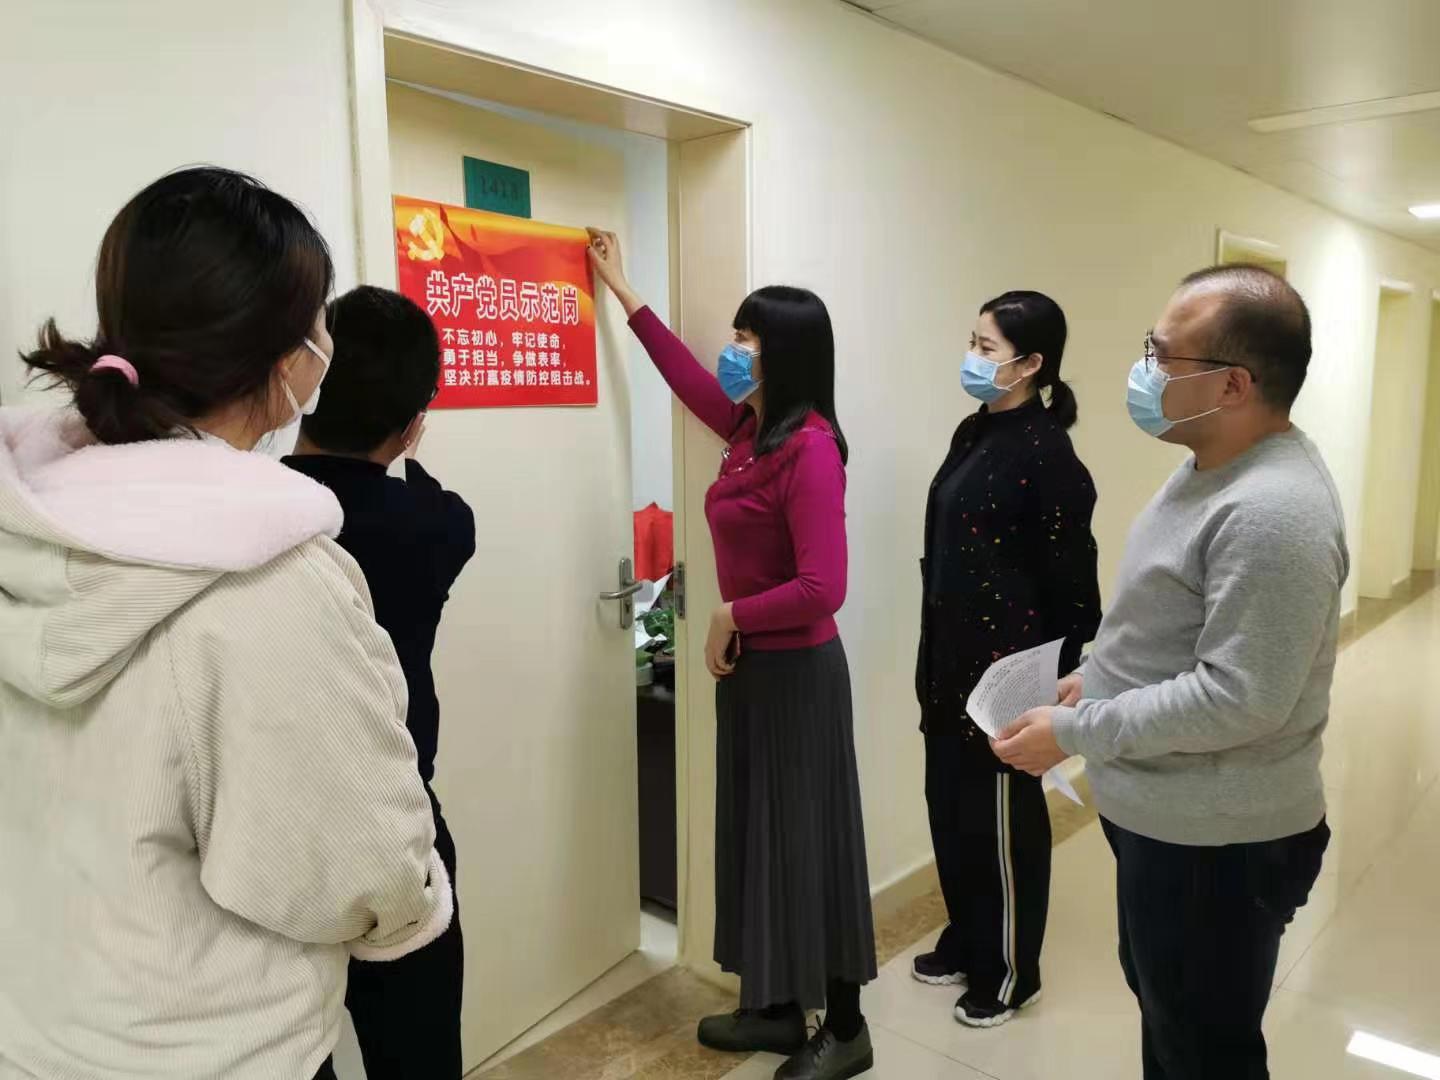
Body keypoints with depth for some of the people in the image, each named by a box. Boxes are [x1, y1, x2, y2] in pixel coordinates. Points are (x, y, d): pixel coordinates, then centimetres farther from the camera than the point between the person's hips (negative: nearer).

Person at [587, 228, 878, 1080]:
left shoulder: (810, 448, -20)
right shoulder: (751, 428, 5)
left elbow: (822, 589, -26)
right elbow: (688, 377, 23)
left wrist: (730, 616, -12)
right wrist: (624, 293, 31)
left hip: (795, 672, -9)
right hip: (750, 665, 9)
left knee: (809, 840, 4)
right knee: (760, 835, 16)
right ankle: (777, 1009, 33)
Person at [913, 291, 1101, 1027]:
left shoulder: (1046, 453, -17)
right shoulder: (974, 433, 8)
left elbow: (1067, 583, -16)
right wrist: (932, 657, 16)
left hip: (1007, 666, -8)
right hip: (953, 657, 8)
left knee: (1002, 819, 8)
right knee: (950, 805, 18)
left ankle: (1011, 973, 28)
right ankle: (967, 943, 39)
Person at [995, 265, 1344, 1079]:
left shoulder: (1271, 510, -28)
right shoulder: (1219, 465, 6)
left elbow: (1238, 698, -29)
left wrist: (1077, 732, -22)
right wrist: (1102, 677, 7)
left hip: (1216, 840, -9)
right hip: (1169, 816, 10)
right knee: (1164, 1011, 27)